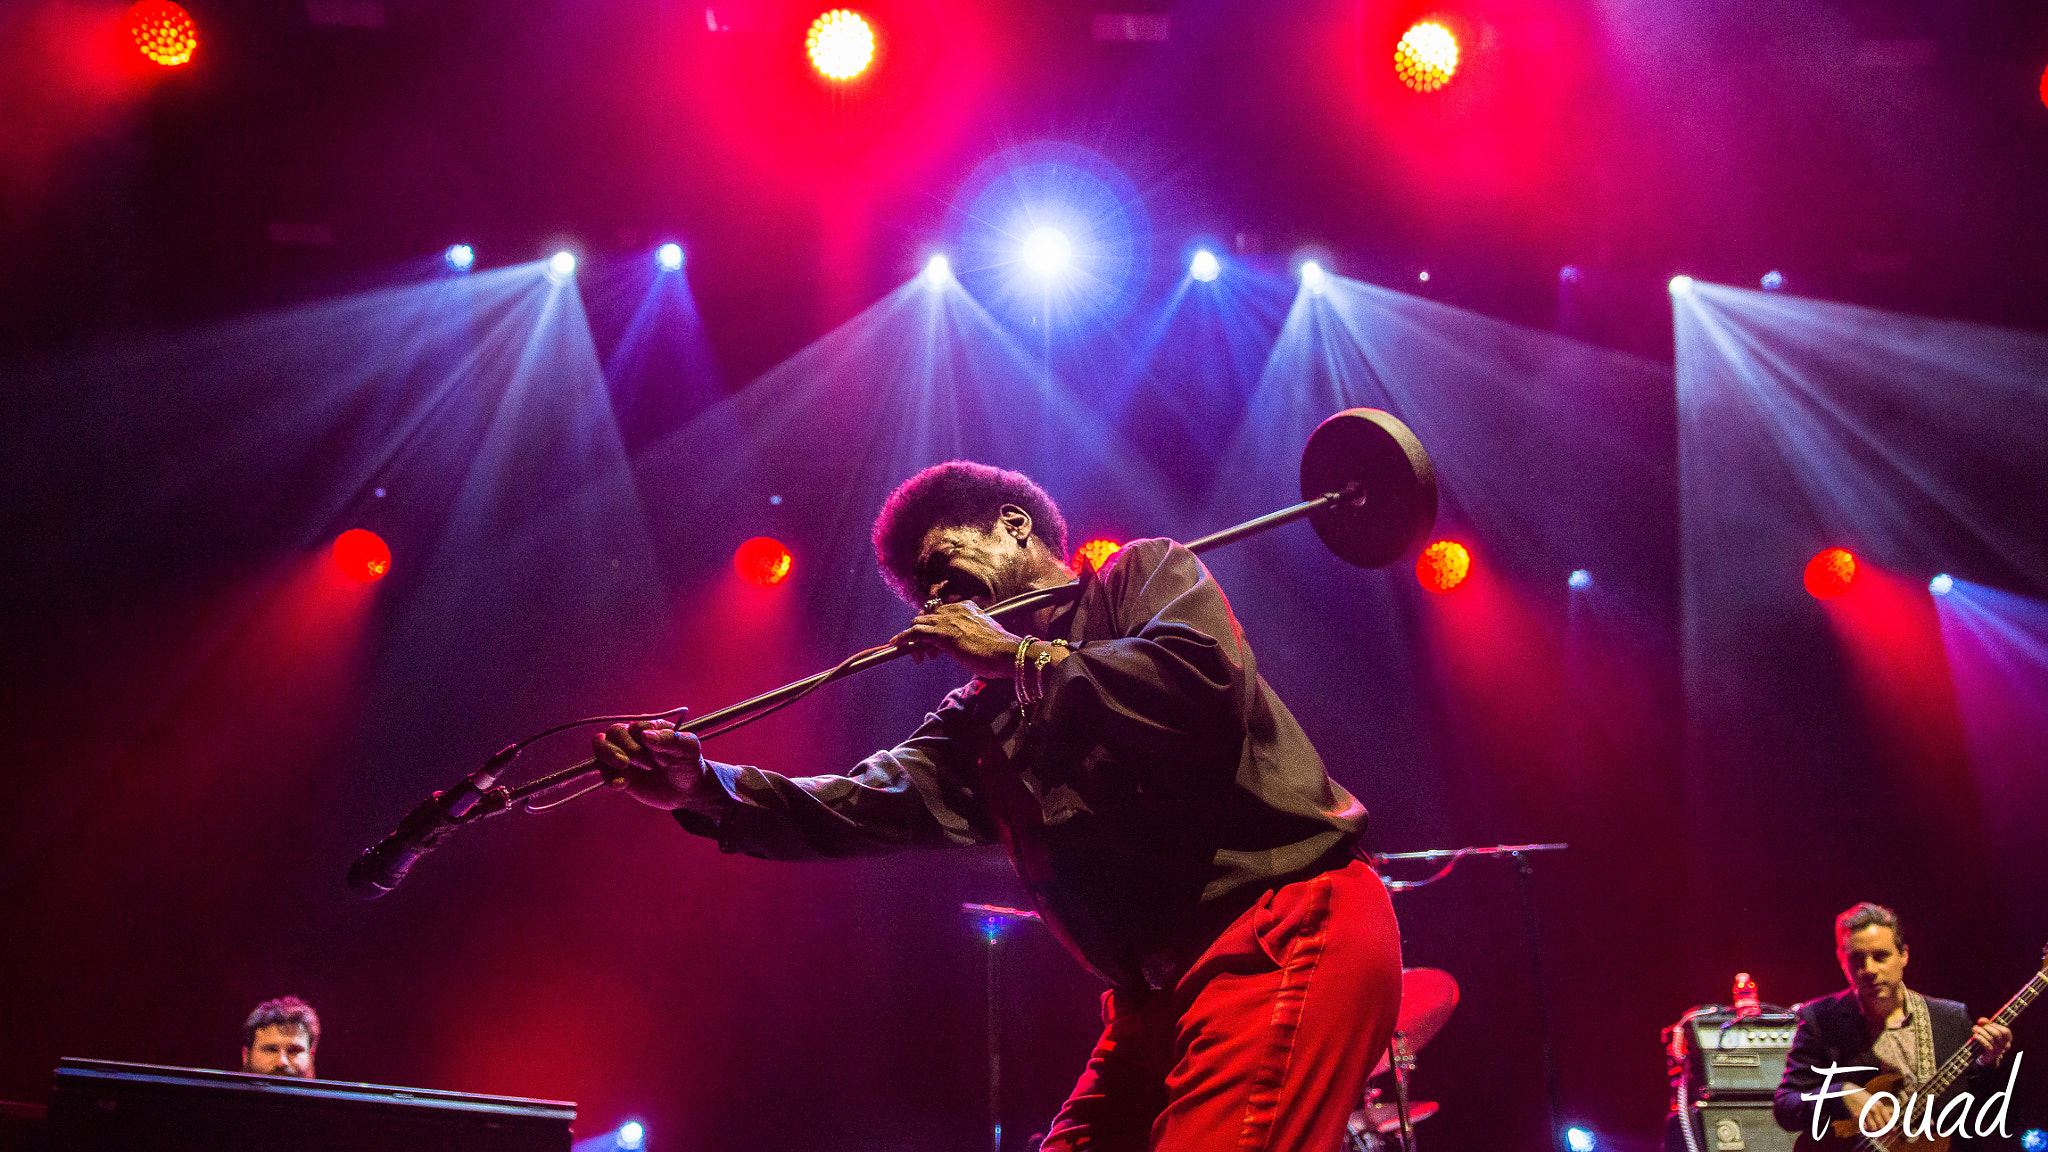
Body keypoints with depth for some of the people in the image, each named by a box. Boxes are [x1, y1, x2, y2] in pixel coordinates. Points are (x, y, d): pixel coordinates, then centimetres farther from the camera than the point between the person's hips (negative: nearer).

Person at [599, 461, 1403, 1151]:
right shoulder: (981, 720, 21)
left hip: (1290, 926, -7)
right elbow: (880, 798, 4)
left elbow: (1203, 675, -15)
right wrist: (706, 788, -11)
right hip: (1161, 989, 7)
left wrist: (1018, 657, -5)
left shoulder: (1144, 572, 7)